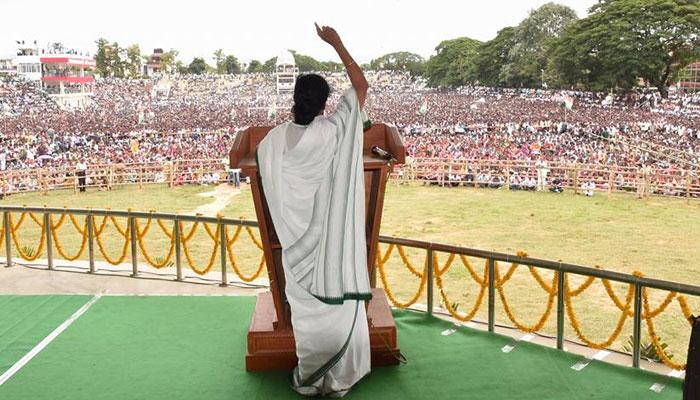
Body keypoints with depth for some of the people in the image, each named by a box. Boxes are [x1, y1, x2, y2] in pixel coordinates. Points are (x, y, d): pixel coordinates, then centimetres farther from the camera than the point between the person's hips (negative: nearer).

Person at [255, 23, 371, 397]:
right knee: (340, 308, 11)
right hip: (336, 243, -2)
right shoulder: (334, 130, -15)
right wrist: (336, 43, 3)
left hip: (299, 244, 2)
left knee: (307, 310, 15)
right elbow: (361, 85, -4)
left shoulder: (274, 139, -9)